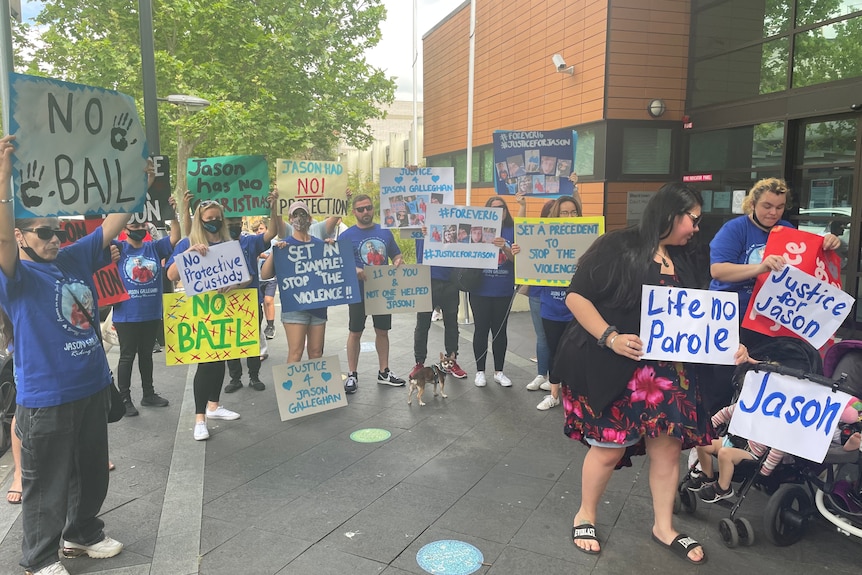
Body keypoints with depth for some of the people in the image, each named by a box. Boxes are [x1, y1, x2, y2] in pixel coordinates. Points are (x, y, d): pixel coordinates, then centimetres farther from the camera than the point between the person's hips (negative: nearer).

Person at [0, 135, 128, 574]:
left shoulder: (76, 258, 6)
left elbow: (114, 221, 8)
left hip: (92, 387, 7)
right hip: (45, 398, -6)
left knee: (91, 470, 21)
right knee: (48, 482, 8)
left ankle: (83, 534, 41)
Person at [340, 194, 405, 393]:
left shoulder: (385, 232, 6)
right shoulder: (347, 235, -5)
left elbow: (396, 255, 14)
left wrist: (398, 262, -9)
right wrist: (354, 270, -27)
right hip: (358, 292, -4)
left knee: (382, 331, 12)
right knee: (355, 332, 4)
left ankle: (384, 372, 24)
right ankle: (352, 375, 14)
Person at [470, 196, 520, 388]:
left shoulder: (512, 232, 1)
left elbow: (515, 259, -5)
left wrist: (504, 248, -26)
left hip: (504, 291, 1)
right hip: (481, 290, -1)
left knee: (500, 330, 9)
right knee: (481, 330, 5)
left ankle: (499, 372, 21)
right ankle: (480, 371, 17)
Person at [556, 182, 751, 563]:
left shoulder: (682, 262, 13)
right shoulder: (618, 247, -10)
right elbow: (576, 295, -14)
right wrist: (610, 337, -23)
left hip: (665, 370, 7)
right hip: (610, 367, -6)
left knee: (668, 443, 7)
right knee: (610, 446, 2)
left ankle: (664, 527, 27)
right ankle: (585, 515, 26)